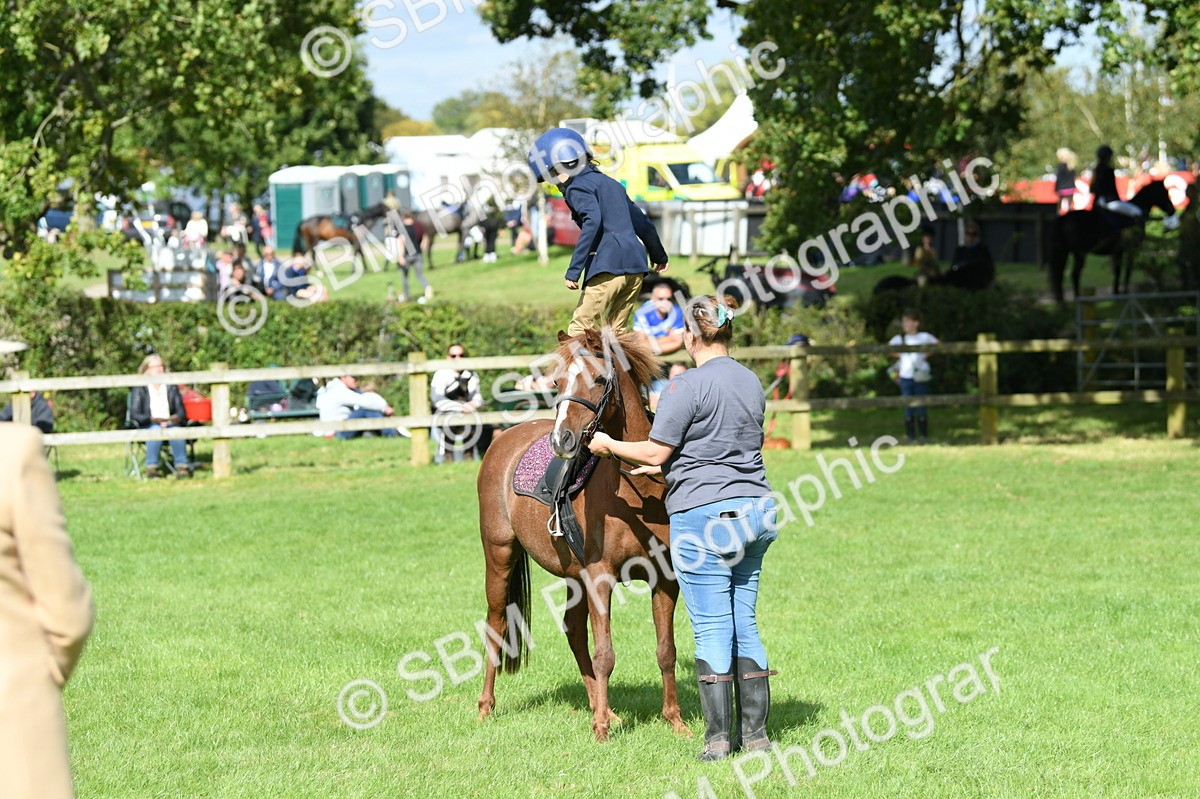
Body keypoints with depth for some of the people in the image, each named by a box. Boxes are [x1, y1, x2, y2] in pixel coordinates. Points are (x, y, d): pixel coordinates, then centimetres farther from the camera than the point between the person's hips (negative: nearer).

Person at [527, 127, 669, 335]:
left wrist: (574, 270, -22)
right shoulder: (610, 183, 26)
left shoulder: (577, 187, 1)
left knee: (577, 332, -8)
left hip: (608, 267, -8)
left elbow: (592, 221, -18)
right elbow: (642, 222, 31)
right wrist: (659, 256, 47)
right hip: (635, 265, 8)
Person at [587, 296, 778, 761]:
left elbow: (656, 451, -10)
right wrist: (668, 467, 28)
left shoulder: (688, 386, -12)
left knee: (711, 628, -2)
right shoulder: (752, 383, 11)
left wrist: (609, 445, 7)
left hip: (703, 513, -7)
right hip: (756, 510, 7)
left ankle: (718, 738, 1)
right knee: (745, 622, 12)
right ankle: (756, 732, 12)